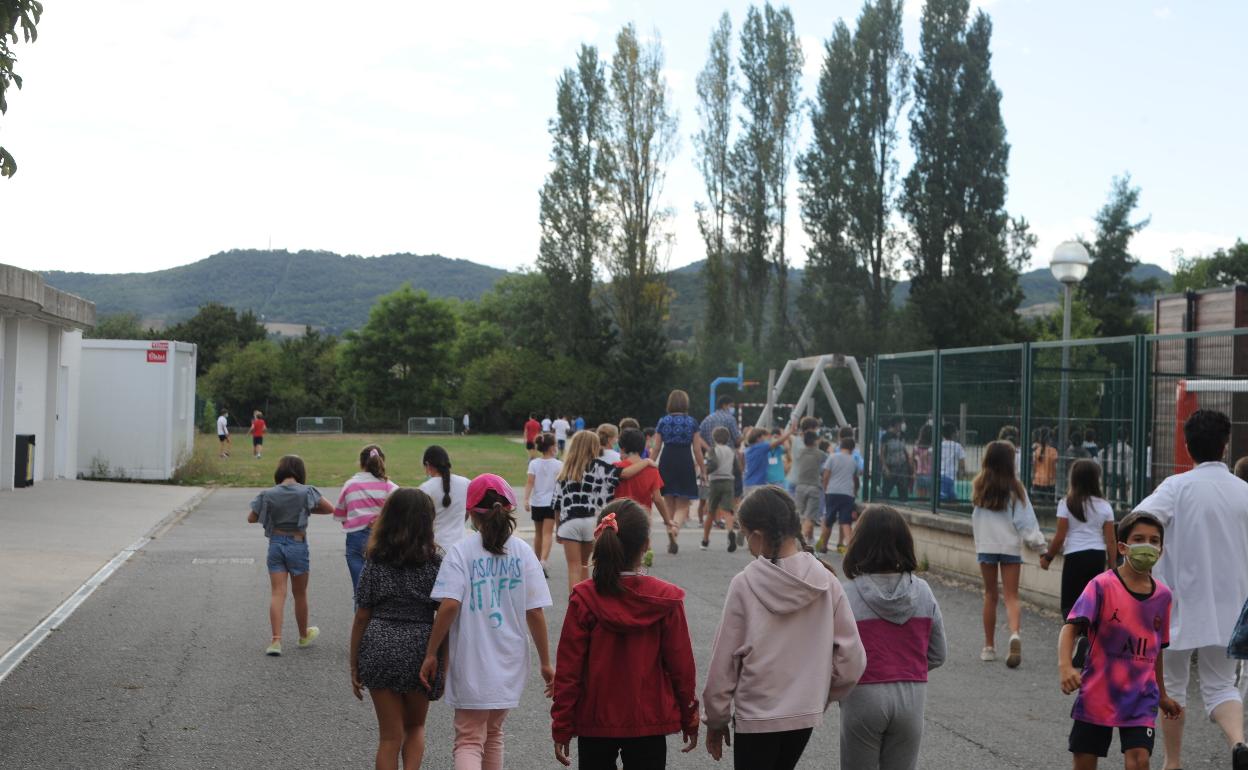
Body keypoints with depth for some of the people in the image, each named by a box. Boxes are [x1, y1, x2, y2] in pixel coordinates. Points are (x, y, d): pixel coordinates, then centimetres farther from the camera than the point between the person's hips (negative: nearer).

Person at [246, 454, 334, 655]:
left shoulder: (268, 494, -4)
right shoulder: (306, 492, -10)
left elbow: (251, 519, 4)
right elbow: (330, 509, -1)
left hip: (275, 544, 1)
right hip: (298, 544, -1)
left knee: (277, 593, 0)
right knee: (300, 594, 14)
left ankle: (276, 639, -11)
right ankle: (304, 635, 32)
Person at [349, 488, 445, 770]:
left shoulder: (375, 564, -1)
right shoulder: (435, 564, -5)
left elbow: (361, 618, 1)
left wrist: (354, 666, 10)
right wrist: (444, 667, 3)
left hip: (379, 650, 1)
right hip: (420, 650, 0)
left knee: (390, 736, 9)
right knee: (415, 727, 21)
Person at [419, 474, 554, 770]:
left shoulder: (461, 551, -8)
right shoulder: (522, 552, -1)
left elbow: (449, 605, -18)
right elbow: (535, 613, -2)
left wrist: (431, 654, -9)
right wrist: (546, 663, 5)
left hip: (471, 666, -3)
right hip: (509, 665, 4)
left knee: (469, 741, 0)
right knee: (493, 734, 23)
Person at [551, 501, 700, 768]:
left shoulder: (583, 599, -11)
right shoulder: (666, 600, -10)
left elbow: (568, 668, -7)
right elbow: (681, 665, -4)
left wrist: (561, 727, 2)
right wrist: (690, 720, 10)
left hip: (595, 723, 1)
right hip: (650, 724, 0)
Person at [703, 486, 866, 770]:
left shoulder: (744, 585, -14)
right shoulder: (826, 582, -5)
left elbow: (723, 662, -8)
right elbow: (852, 660, -2)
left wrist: (716, 719, 5)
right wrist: (823, 696, 14)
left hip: (755, 715, -4)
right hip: (806, 714, 4)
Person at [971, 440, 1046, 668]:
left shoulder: (979, 486, 0)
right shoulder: (1015, 488, -6)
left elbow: (976, 517, 7)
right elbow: (1025, 519, -4)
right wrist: (1037, 542, 4)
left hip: (986, 546, 2)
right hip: (1010, 547, -2)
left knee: (990, 595, 11)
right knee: (1011, 596, 0)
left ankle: (989, 646, 15)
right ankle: (1015, 633, -26)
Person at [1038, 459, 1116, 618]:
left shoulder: (1067, 504, -5)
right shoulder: (1104, 506, 3)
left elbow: (1060, 537, -6)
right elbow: (1110, 541, 2)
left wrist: (1047, 557, 7)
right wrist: (1111, 565, 11)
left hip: (1075, 557, -4)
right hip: (1098, 557, 4)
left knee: (1069, 605, 0)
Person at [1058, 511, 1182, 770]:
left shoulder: (1162, 595, 3)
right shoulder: (1102, 586, -11)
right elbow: (1071, 627, -20)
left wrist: (1162, 695, 24)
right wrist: (1065, 666, -37)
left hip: (1141, 698, 2)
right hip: (1097, 693, -2)